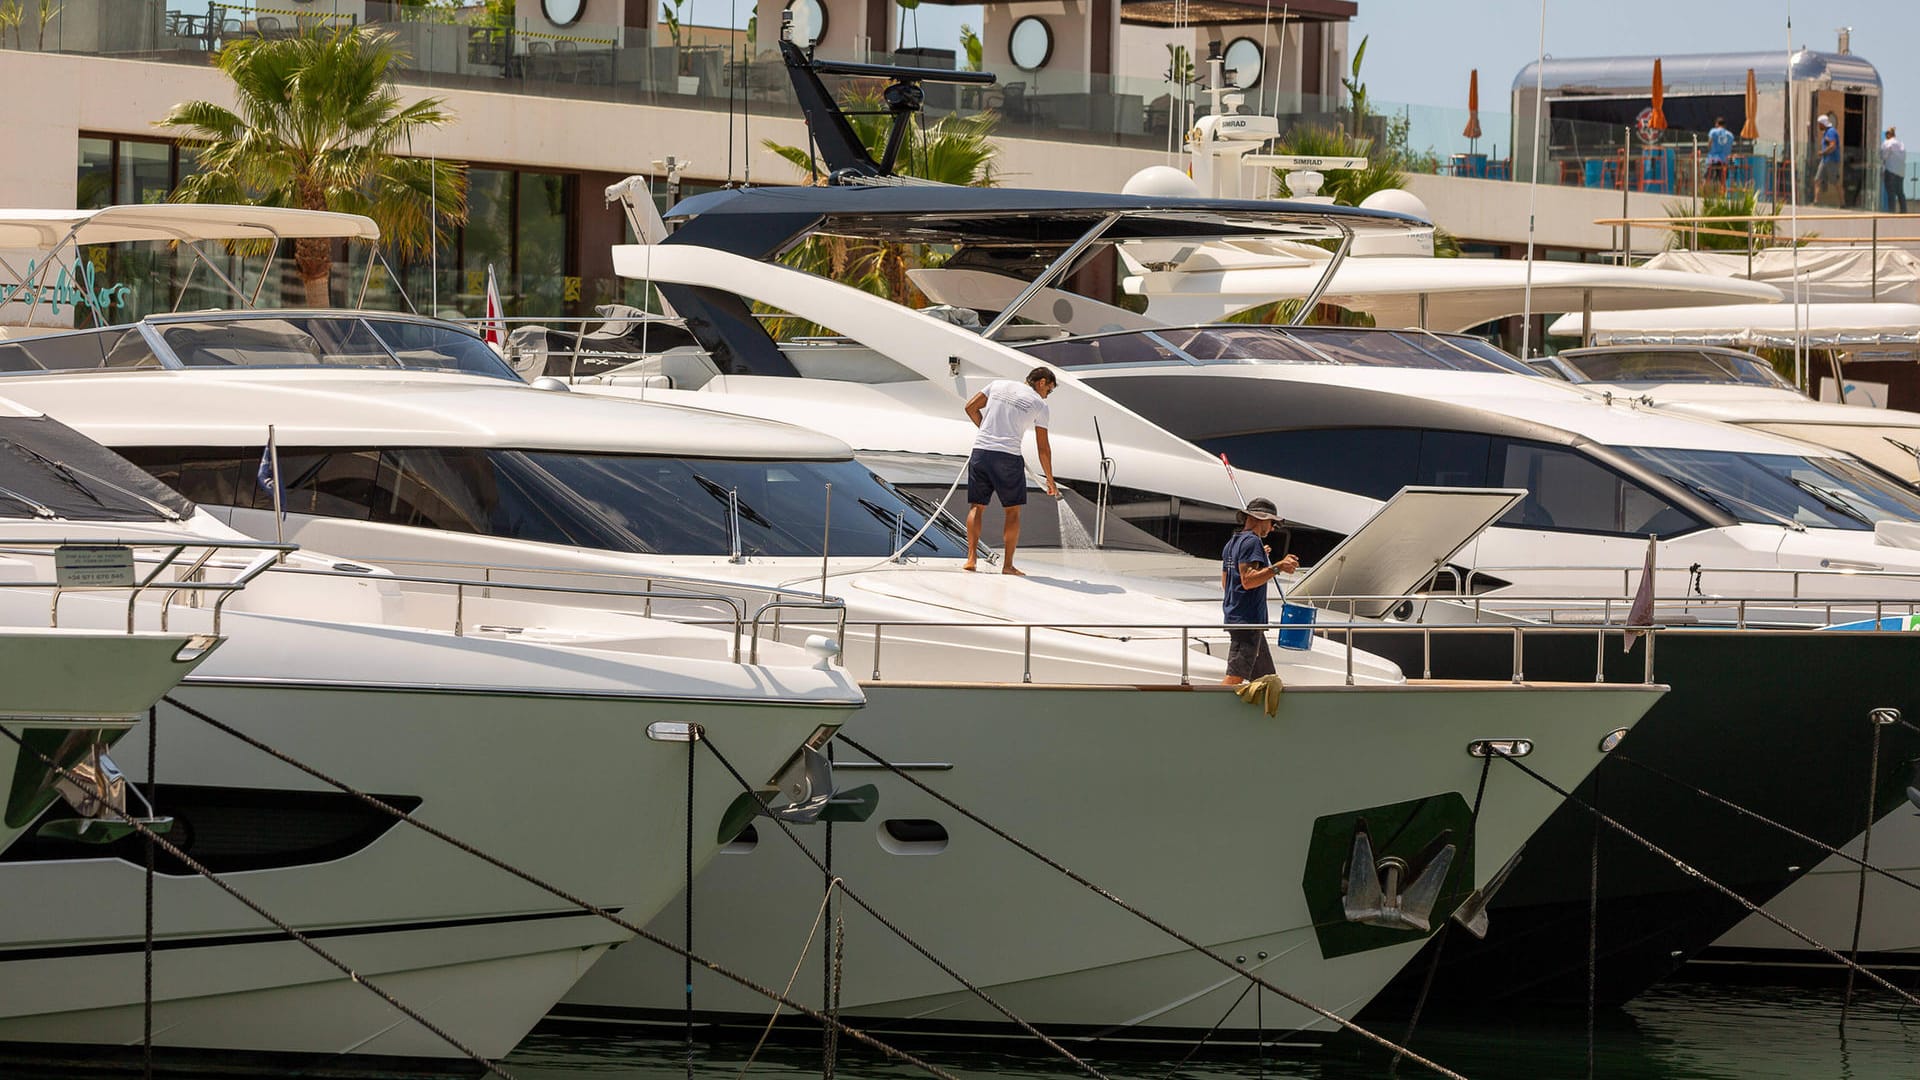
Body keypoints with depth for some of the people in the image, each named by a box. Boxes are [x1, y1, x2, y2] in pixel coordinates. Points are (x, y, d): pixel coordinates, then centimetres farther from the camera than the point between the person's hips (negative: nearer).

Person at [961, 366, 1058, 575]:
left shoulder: (998, 385, 13)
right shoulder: (1039, 404, 4)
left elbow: (971, 407, 14)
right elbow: (1043, 448, 6)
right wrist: (1050, 481, 14)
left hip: (981, 450, 3)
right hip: (1008, 455, -3)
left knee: (977, 506, 10)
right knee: (1013, 510, 8)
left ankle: (971, 558, 0)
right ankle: (1007, 565, 4)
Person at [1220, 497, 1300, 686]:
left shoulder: (1232, 543, 18)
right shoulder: (1252, 541, -11)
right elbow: (1248, 580, -22)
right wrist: (1278, 568, -27)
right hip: (1247, 620, -10)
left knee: (1265, 677, 11)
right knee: (1235, 677, -15)